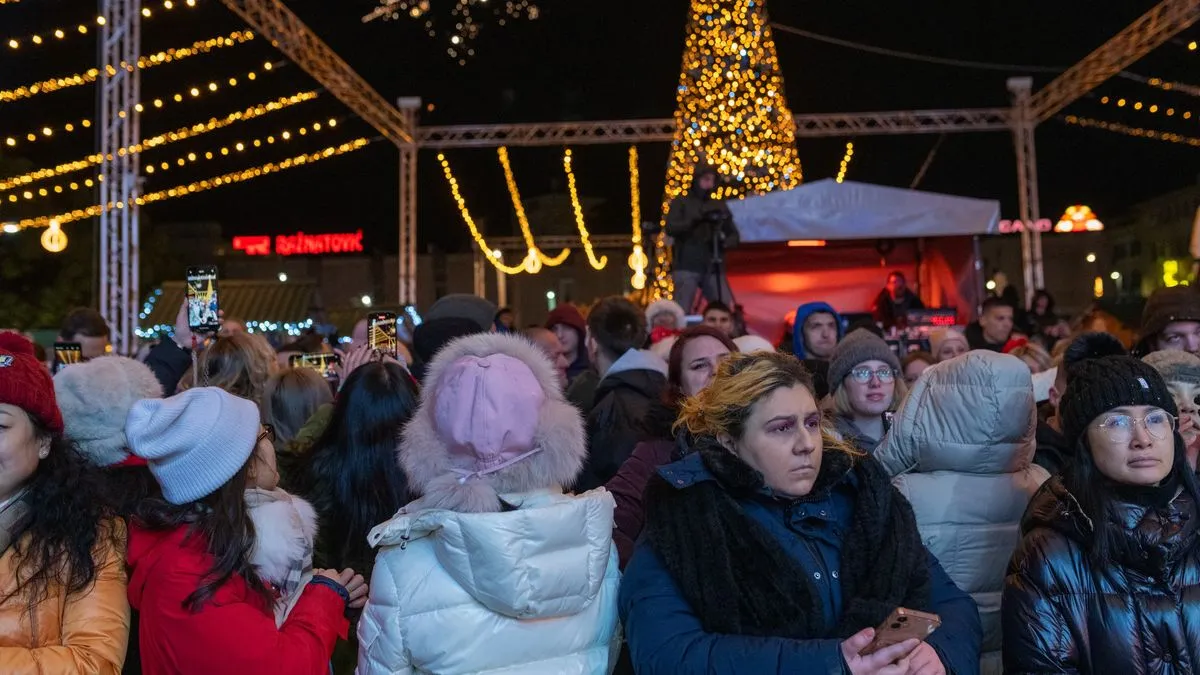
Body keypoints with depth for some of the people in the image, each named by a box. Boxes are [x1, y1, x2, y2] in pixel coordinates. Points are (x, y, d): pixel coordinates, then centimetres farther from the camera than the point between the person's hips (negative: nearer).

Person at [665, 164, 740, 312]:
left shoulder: (719, 206, 17)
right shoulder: (681, 202, 7)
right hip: (686, 268, -3)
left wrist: (724, 242, -8)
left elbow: (735, 235, 15)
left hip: (714, 269, 3)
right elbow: (671, 228, -7)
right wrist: (696, 219, -20)